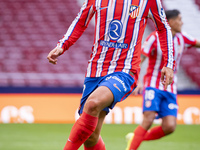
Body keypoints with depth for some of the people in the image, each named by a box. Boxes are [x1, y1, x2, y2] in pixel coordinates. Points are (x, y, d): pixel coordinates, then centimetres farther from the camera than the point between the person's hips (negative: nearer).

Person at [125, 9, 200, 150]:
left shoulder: (182, 38, 8)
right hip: (153, 86, -5)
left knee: (170, 127, -10)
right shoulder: (155, 37, -8)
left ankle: (137, 137, 10)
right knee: (148, 120, -22)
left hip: (170, 90, 5)